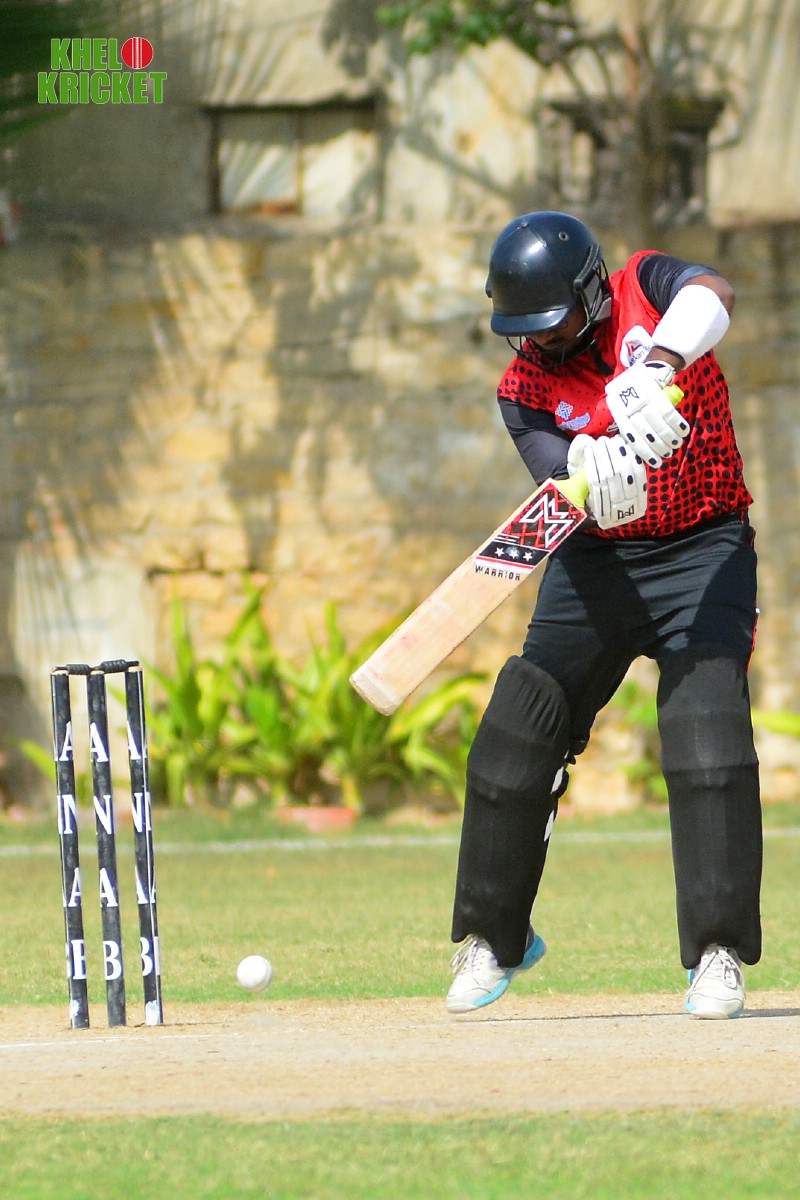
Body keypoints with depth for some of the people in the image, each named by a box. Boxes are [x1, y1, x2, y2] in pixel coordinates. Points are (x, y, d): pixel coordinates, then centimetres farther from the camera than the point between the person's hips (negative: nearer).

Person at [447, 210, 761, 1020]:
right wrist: (620, 462, -44)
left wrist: (661, 363, -50)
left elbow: (711, 294, -32)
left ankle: (719, 955, -15)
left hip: (702, 554, -2)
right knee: (516, 739, -2)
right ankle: (493, 938, 17)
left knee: (708, 732, -19)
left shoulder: (645, 287, -7)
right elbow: (575, 492, -21)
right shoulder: (524, 389, -5)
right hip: (596, 564, 3)